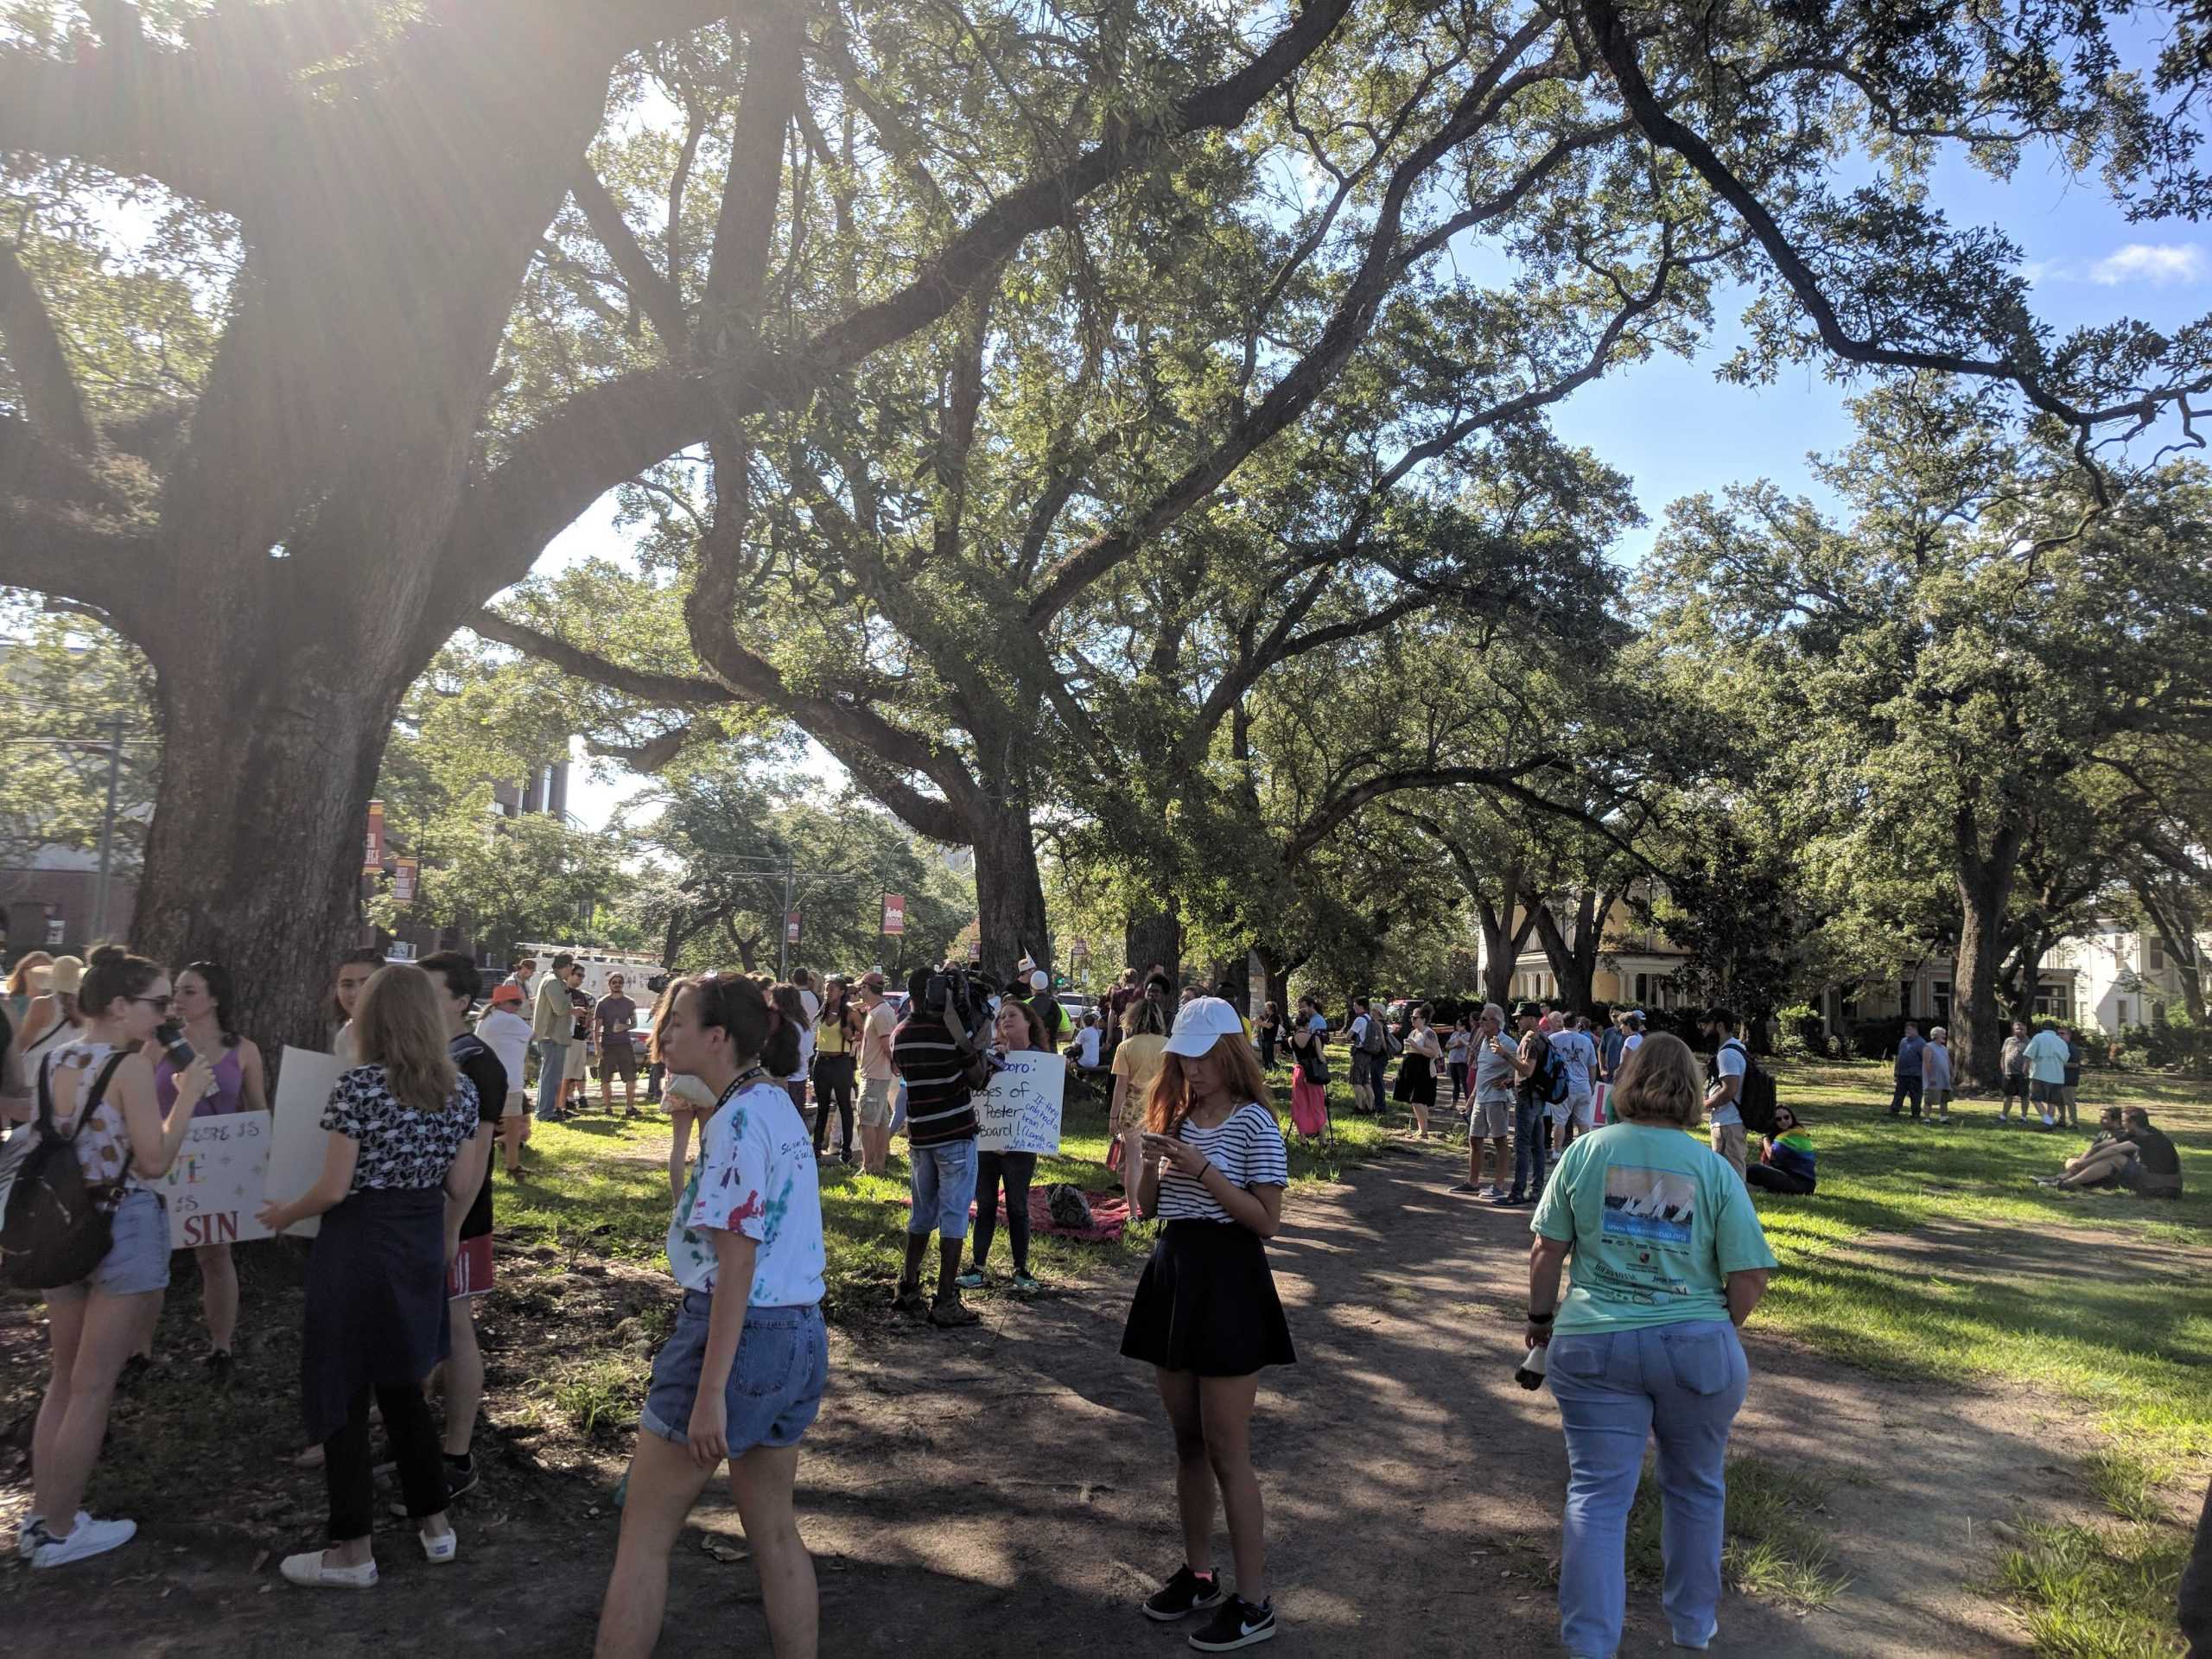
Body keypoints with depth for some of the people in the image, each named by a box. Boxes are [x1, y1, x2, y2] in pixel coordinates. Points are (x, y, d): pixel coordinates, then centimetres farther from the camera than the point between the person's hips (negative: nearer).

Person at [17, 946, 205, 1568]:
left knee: (63, 1378, 19)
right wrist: (187, 1095, -10)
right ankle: (59, 1532, 14)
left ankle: (41, 1516, 28)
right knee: (92, 1387, 4)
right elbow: (155, 1161, -19)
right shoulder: (130, 1067, -18)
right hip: (125, 1229, -8)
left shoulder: (52, 1060, 5)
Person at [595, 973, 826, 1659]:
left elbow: (736, 1262, -20)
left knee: (644, 1535, 8)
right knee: (774, 1529, 18)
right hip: (802, 1337, 9)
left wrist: (710, 1391, -19)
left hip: (741, 1334, -9)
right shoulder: (781, 1107, 9)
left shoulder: (738, 1120, -17)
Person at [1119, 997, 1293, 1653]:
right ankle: (1198, 1573, 30)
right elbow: (1146, 1206, 10)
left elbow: (1266, 1222, -15)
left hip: (1227, 1279, -7)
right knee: (1186, 1440, 15)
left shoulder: (1253, 1124, -11)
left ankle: (1253, 1602, 9)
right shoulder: (1176, 1118, 8)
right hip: (1175, 1273, 7)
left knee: (1226, 1449, -2)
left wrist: (1203, 1170, -22)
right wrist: (1150, 1160, -9)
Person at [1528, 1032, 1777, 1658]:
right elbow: (1749, 1280, -5)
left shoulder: (1585, 1150, -4)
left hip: (1593, 1343, 0)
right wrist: (1715, 1326, 14)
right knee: (1695, 1489, 21)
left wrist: (1540, 1317, 15)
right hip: (1696, 1348, 1)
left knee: (1597, 1492, 7)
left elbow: (1547, 1252, 0)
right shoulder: (1715, 1169, -5)